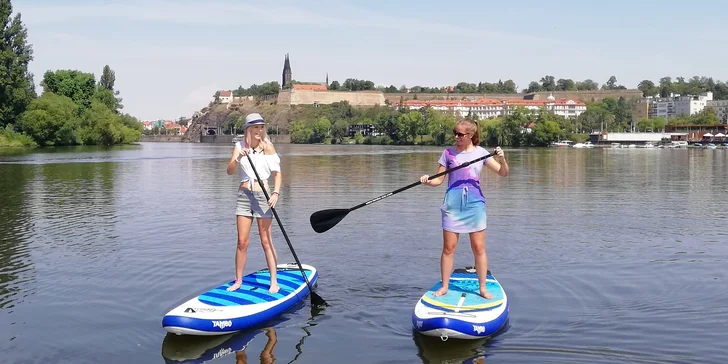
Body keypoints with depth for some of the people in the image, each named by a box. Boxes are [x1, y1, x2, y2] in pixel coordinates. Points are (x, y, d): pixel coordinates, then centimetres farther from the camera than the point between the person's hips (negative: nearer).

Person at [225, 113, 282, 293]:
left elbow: (277, 173, -6)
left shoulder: (267, 146, -4)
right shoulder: (240, 146, 4)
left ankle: (274, 282, 7)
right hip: (244, 194, 3)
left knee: (266, 242, 0)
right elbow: (230, 171, -4)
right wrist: (238, 158, -23)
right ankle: (238, 280, 17)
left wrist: (276, 193, -21)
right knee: (242, 242, 6)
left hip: (262, 195, -3)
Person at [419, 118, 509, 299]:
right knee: (448, 248, 3)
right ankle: (444, 286, 15)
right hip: (453, 204, 0)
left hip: (475, 204, 0)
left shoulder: (480, 152, 3)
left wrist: (502, 159, -16)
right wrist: (427, 181, -17)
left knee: (479, 248, 3)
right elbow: (439, 179, 4)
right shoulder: (448, 153, 2)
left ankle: (483, 288, 14)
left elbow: (503, 173, 4)